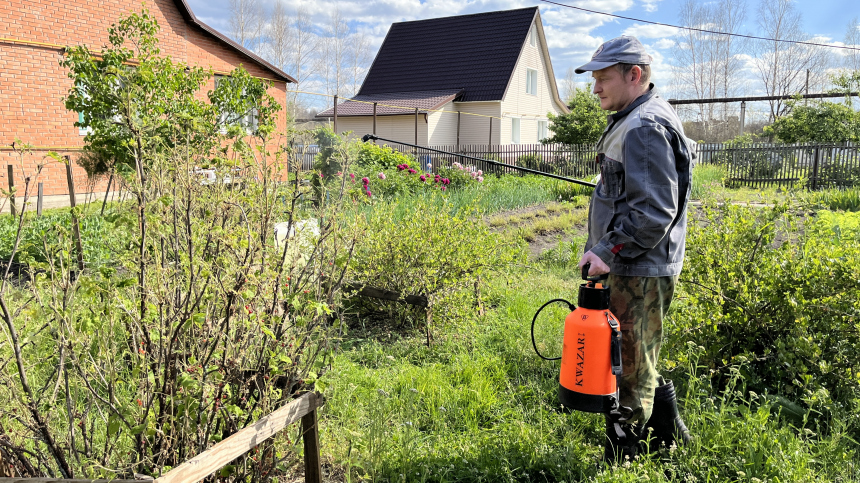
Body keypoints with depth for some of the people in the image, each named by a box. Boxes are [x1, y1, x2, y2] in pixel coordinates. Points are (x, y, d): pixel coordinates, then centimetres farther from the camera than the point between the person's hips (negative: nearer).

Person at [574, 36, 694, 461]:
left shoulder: (645, 128, -18)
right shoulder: (633, 121, 16)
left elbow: (655, 211, -24)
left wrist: (608, 250, -22)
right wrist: (607, 250, 20)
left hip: (640, 273, -11)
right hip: (632, 267, 11)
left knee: (631, 367, 1)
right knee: (637, 359, 22)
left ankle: (620, 457, 14)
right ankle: (670, 434, 37)